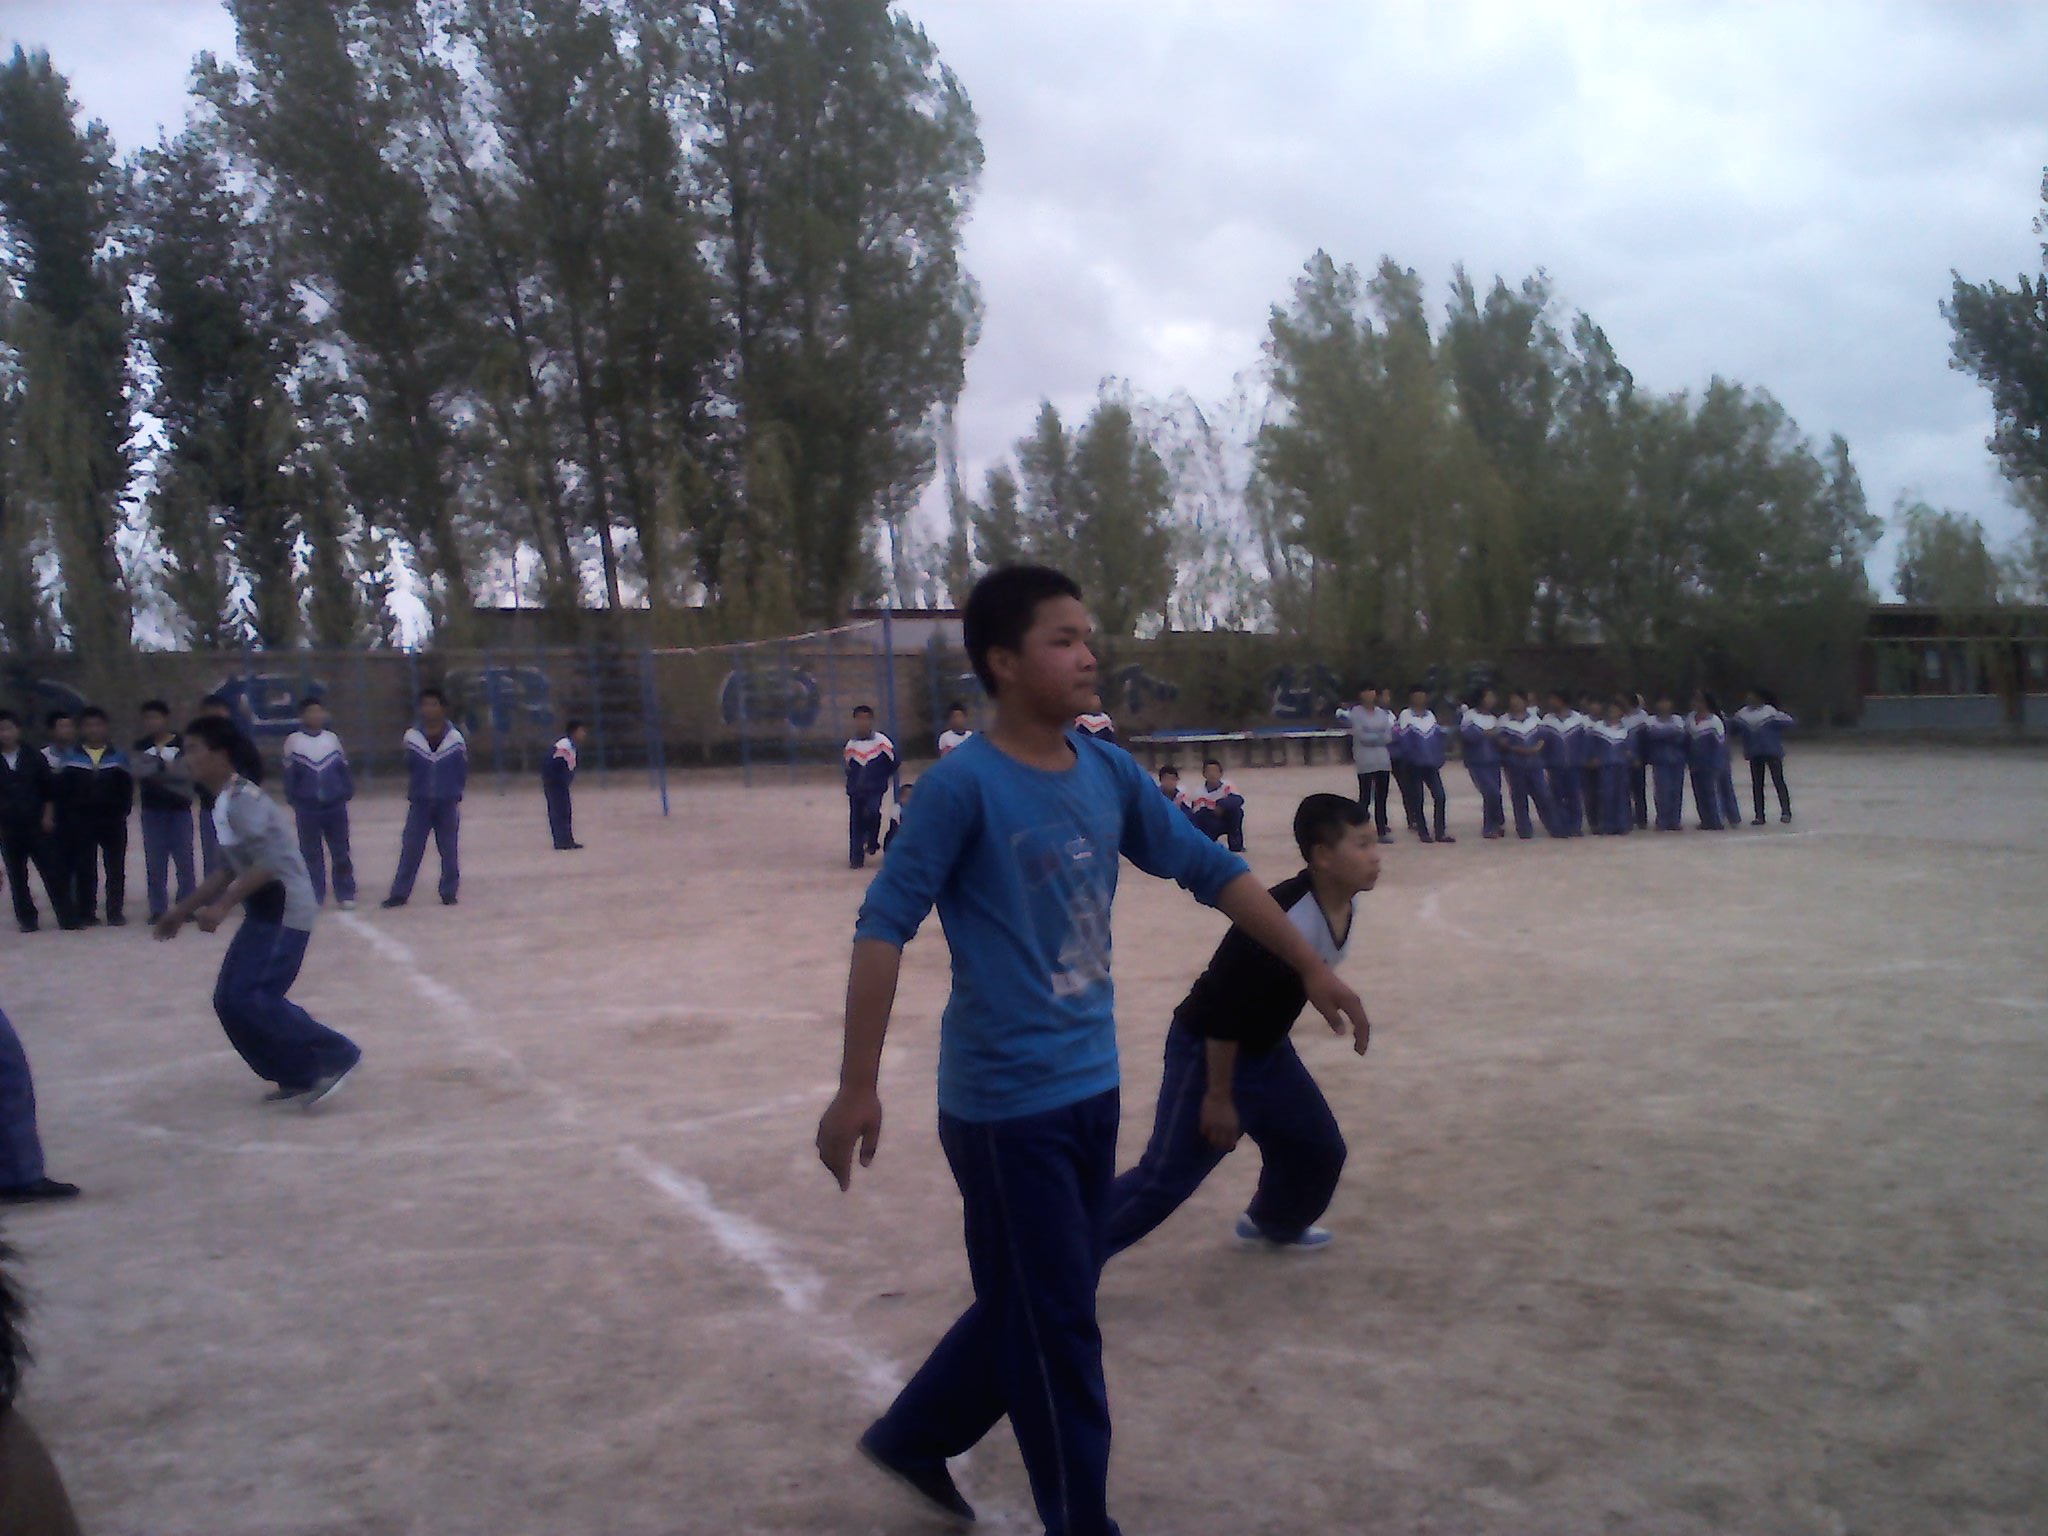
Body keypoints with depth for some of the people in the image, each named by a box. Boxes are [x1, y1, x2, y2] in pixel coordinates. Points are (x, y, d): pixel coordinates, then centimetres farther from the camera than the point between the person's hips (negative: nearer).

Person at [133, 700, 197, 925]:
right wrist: (167, 767, -15)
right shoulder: (142, 746, 7)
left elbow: (187, 772, -11)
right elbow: (140, 771, -8)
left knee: (184, 859, 0)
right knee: (154, 863, 4)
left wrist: (156, 770, -13)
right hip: (152, 810, 2)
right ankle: (157, 909, 10)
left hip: (179, 808, -2)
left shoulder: (182, 744, -1)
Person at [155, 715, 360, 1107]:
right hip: (263, 912, 10)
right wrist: (182, 911, 22)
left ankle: (336, 1056, -4)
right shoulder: (224, 802, 14)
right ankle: (299, 1075, 14)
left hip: (285, 912, -10)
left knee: (250, 998, -15)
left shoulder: (242, 799, -17)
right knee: (229, 1000, 7)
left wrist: (222, 907, -27)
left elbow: (268, 863, -26)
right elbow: (228, 869, 22)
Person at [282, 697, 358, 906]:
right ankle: (313, 896, 13)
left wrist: (347, 793, -2)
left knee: (341, 852, 5)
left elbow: (345, 770, 6)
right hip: (307, 807, -1)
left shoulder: (333, 739, 4)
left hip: (335, 805, 1)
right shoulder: (293, 741, -2)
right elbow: (289, 775, 0)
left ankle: (345, 895, 12)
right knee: (311, 853, 5)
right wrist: (293, 801, -2)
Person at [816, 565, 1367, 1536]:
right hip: (1006, 1101, -7)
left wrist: (1310, 965, 11)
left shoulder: (1111, 774, 3)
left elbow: (1209, 870, 11)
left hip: (1091, 1087, 7)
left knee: (1034, 1308, 20)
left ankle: (913, 1435, 41)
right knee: (1056, 1328, 5)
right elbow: (883, 928, -18)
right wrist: (857, 1088, -21)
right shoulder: (963, 785, -17)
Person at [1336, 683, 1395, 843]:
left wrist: (1371, 737, -9)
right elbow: (1361, 736, -11)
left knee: (1381, 798, 6)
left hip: (1383, 760, 4)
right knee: (1365, 798, -5)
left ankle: (1382, 831, 9)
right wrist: (1379, 737, -2)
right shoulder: (1355, 712, -2)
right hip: (1365, 762, -4)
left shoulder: (1382, 713, 12)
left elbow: (1389, 736, 3)